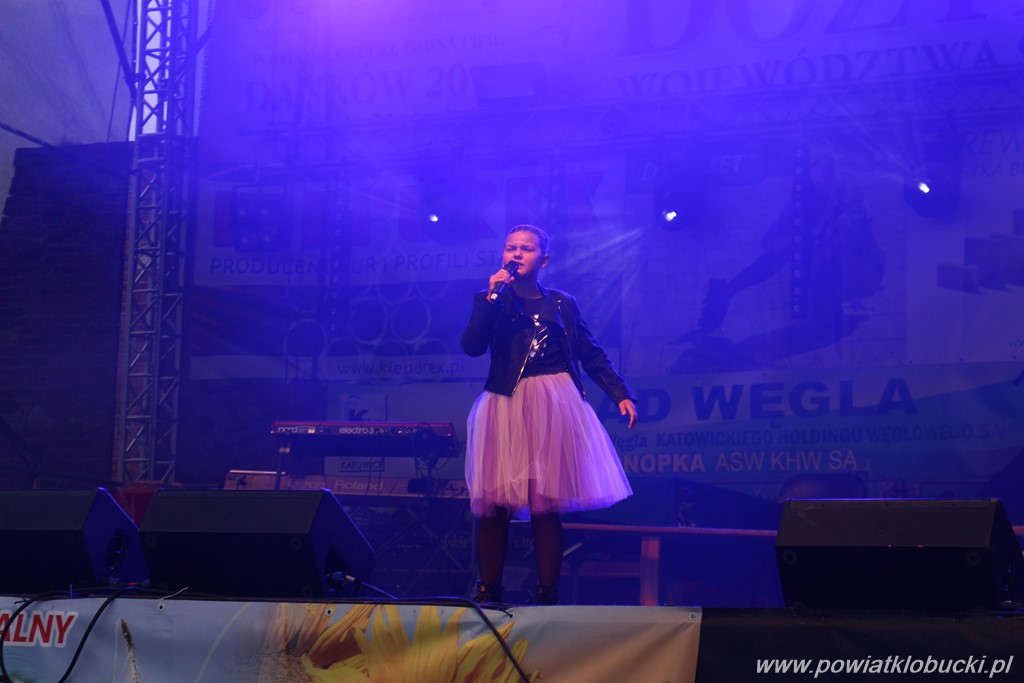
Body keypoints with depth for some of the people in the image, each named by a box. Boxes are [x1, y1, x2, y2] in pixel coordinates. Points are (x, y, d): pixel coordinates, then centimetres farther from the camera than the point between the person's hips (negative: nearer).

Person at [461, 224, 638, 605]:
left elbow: (591, 354, 14)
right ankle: (488, 591, 5)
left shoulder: (562, 304, 13)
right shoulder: (491, 300, 9)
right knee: (494, 505, -5)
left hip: (555, 407, 1)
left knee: (546, 505, -2)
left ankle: (547, 592, 4)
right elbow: (472, 346, -6)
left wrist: (621, 394, 5)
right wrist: (493, 297, -11)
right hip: (506, 406, 0)